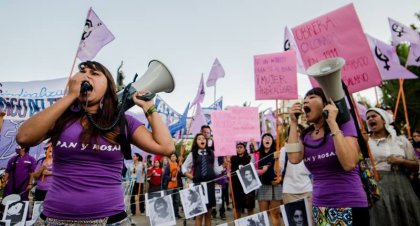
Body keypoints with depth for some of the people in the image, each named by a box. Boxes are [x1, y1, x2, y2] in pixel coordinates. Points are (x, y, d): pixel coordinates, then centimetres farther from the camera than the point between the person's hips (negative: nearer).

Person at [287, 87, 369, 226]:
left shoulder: (344, 123, -8)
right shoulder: (306, 135, 6)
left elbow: (349, 164, -22)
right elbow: (294, 158, -13)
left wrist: (332, 122, -20)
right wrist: (294, 123, -5)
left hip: (349, 207, -5)